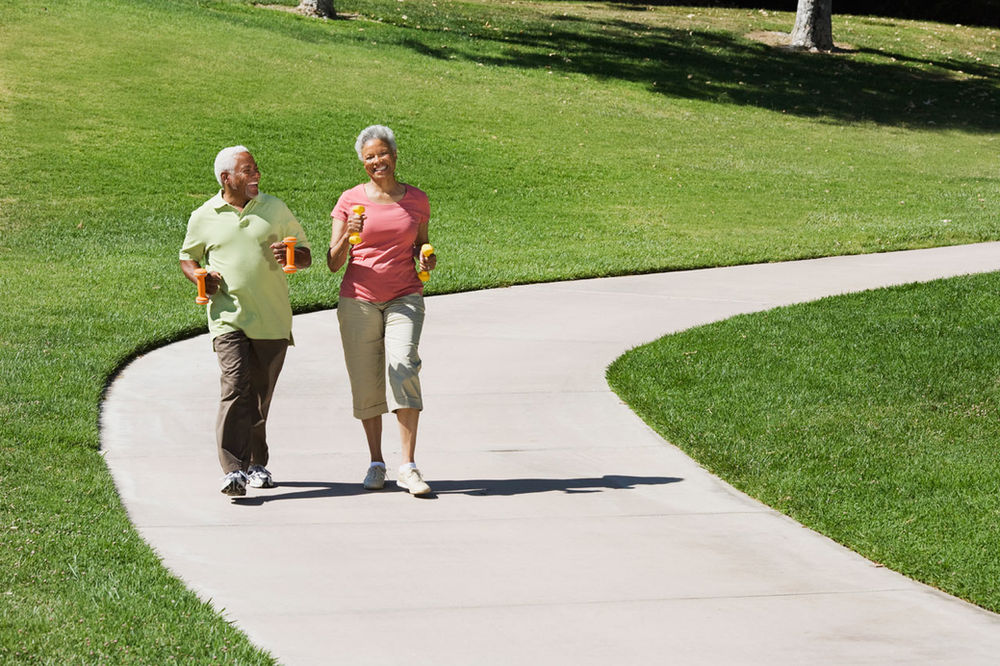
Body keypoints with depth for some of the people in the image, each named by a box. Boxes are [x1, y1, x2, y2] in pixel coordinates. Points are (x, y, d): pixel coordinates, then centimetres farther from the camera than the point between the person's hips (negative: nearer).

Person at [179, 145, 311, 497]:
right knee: (235, 387, -17)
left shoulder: (275, 208, 10)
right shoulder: (204, 218, 7)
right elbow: (187, 257, 21)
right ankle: (233, 470, -22)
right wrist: (198, 277, 0)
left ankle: (256, 464, 23)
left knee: (261, 394, 7)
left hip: (272, 320, 2)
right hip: (229, 318, -2)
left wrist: (291, 256, -8)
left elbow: (305, 255, 16)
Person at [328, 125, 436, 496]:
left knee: (403, 366, -21)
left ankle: (408, 468, -21)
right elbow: (334, 263, 1)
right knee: (365, 383, 1)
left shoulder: (416, 200, 8)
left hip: (404, 298, 0)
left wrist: (427, 261, -1)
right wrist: (348, 235, -19)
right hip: (359, 300, 0)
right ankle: (376, 463, 20)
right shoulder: (351, 201, 2)